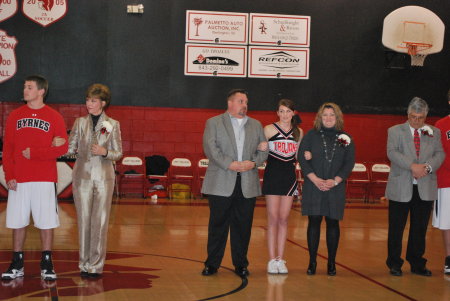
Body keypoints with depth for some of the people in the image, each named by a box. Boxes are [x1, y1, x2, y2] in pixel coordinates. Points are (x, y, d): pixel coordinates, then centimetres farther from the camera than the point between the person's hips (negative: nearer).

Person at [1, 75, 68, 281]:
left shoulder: (54, 117, 2)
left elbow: (62, 148, -4)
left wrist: (33, 152, -11)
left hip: (45, 179, -2)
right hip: (19, 179, 2)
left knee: (46, 222, 1)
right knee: (18, 221, 5)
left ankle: (46, 265, 10)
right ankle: (17, 265, 15)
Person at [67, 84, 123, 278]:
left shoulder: (113, 125, 3)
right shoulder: (80, 122, 8)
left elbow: (118, 153, 5)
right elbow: (70, 148, 6)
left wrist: (105, 152, -14)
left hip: (103, 177, -1)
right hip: (83, 176, 2)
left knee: (100, 222, -1)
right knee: (84, 220, 4)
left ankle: (96, 265, 6)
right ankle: (84, 264, 13)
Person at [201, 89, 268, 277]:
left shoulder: (256, 125, 17)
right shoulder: (214, 123, 6)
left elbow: (263, 151, 12)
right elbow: (210, 148, -7)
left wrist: (253, 163, -8)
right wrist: (229, 164, -17)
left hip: (248, 185, 3)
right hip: (221, 184, -3)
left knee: (243, 226, 5)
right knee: (218, 225, 2)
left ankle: (240, 264, 15)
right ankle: (212, 264, 11)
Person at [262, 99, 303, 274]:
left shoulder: (298, 132, 9)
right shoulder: (269, 129, -2)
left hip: (289, 176, 3)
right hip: (272, 175, -3)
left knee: (284, 219, 6)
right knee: (273, 219, -2)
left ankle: (280, 259, 12)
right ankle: (272, 260, 3)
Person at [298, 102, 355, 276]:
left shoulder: (345, 138, 6)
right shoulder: (311, 135, 5)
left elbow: (349, 163, 3)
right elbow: (302, 158, -1)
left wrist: (335, 180, -11)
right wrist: (315, 179, -12)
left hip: (335, 188, 1)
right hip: (313, 187, -1)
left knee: (333, 223, 4)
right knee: (314, 222, 0)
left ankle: (331, 262, 12)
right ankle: (312, 262, 7)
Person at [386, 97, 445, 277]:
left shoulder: (434, 132, 12)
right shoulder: (395, 131, 4)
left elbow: (439, 154, 3)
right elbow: (392, 152, -10)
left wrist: (428, 167, -17)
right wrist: (413, 166, -22)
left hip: (425, 189, 3)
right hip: (401, 188, -2)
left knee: (420, 228, 9)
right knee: (396, 228, 2)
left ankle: (417, 264, 20)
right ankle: (394, 264, 13)